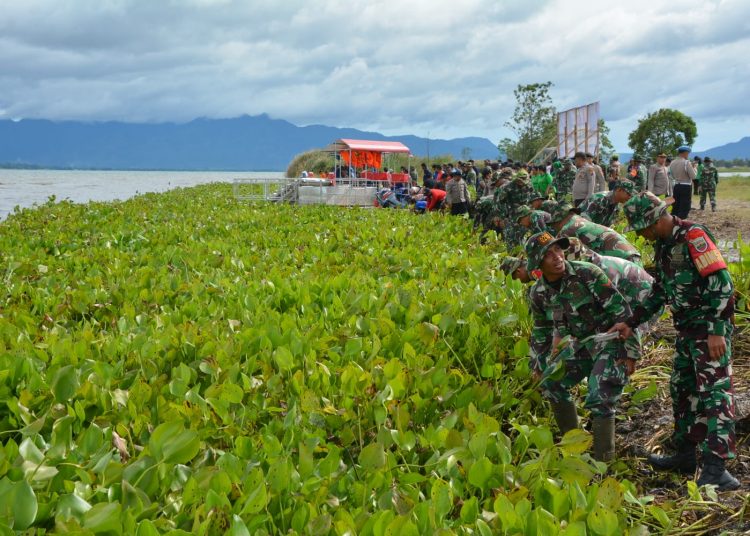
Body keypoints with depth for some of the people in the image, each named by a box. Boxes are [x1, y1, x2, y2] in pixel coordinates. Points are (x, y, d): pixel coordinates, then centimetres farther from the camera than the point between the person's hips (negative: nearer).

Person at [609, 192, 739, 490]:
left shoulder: (693, 236, -18)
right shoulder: (662, 245, 11)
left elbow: (721, 283, -22)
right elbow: (660, 292, 19)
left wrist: (717, 331, -24)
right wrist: (631, 323, 15)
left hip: (711, 327, -10)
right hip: (687, 328, 10)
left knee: (714, 392, -11)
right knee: (682, 389, 15)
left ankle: (716, 468, -13)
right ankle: (685, 455, 26)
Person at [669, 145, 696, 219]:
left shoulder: (672, 163, 5)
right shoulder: (686, 162, -14)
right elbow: (693, 176, -12)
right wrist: (694, 169, 4)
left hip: (676, 186, 6)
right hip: (686, 187, -6)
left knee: (675, 208, 13)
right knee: (684, 209, -1)